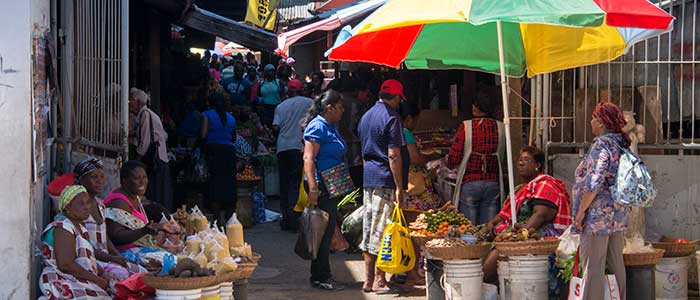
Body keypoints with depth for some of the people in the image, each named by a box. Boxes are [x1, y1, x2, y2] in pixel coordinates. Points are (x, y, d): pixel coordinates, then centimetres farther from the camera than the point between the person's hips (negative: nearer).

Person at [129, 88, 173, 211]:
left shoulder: (145, 114, -10)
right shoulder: (148, 114, 19)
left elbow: (145, 141, -15)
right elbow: (164, 136, 24)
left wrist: (138, 157, -7)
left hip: (154, 159, -10)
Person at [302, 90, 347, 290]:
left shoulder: (330, 127, 17)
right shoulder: (317, 127, -13)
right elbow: (308, 159, -20)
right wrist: (313, 188, -27)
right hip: (322, 187, -10)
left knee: (328, 230, 12)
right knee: (323, 231, -7)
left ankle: (322, 275, 18)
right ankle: (320, 277, -1)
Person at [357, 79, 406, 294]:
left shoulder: (366, 116, 16)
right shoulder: (391, 117, -11)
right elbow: (393, 155, -15)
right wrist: (399, 187, -14)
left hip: (368, 179, 8)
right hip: (385, 180, -8)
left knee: (369, 230, 10)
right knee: (382, 230, -4)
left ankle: (369, 280, 15)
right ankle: (379, 281, -1)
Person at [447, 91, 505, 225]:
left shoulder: (466, 126, -7)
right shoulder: (500, 127, 1)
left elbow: (453, 160, -7)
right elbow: (503, 156, 9)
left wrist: (449, 162, 15)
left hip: (470, 183, -3)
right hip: (493, 183, 3)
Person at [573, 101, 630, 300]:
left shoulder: (602, 146, -16)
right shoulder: (622, 145, 11)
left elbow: (593, 183, -23)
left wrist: (581, 211, -16)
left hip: (598, 216, -9)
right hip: (619, 216, 9)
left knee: (593, 269, -5)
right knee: (616, 265, 15)